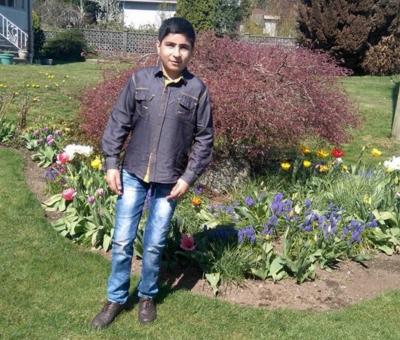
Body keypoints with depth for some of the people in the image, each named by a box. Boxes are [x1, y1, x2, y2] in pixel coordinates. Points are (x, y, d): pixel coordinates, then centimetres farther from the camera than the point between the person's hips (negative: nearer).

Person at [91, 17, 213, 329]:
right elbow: (118, 123, 2)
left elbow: (204, 138, -1)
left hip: (169, 181, -1)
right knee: (122, 241, 6)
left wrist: (188, 177, -6)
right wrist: (111, 163, -3)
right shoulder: (139, 80, -3)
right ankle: (116, 299, 25)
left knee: (155, 244, 9)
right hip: (133, 175, 1)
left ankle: (147, 297, 32)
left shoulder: (198, 90, -5)